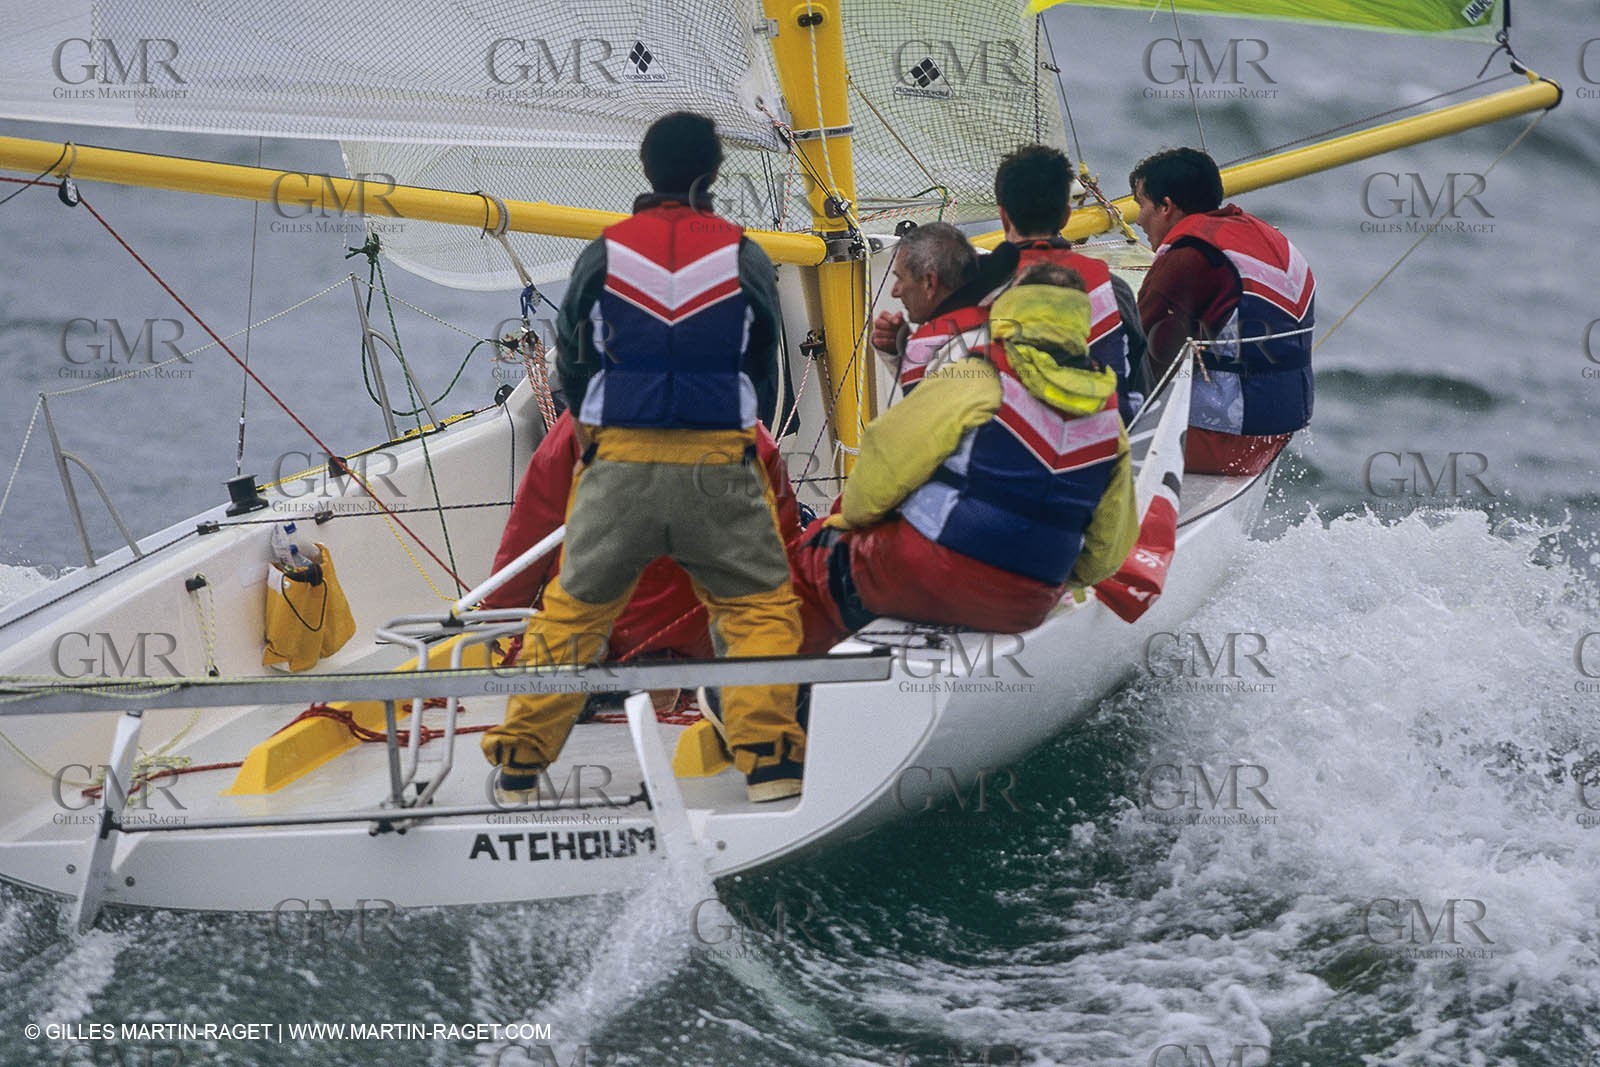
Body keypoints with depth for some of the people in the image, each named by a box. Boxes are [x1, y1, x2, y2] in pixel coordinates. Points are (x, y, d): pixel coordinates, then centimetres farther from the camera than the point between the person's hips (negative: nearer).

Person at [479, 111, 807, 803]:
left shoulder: (603, 255, -1)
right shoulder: (744, 259, -2)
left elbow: (570, 361, 10)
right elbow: (763, 363, 12)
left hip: (617, 463, 1)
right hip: (718, 470, -1)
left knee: (574, 606, 15)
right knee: (759, 603, 11)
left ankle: (521, 756, 17)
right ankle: (767, 757, -2)